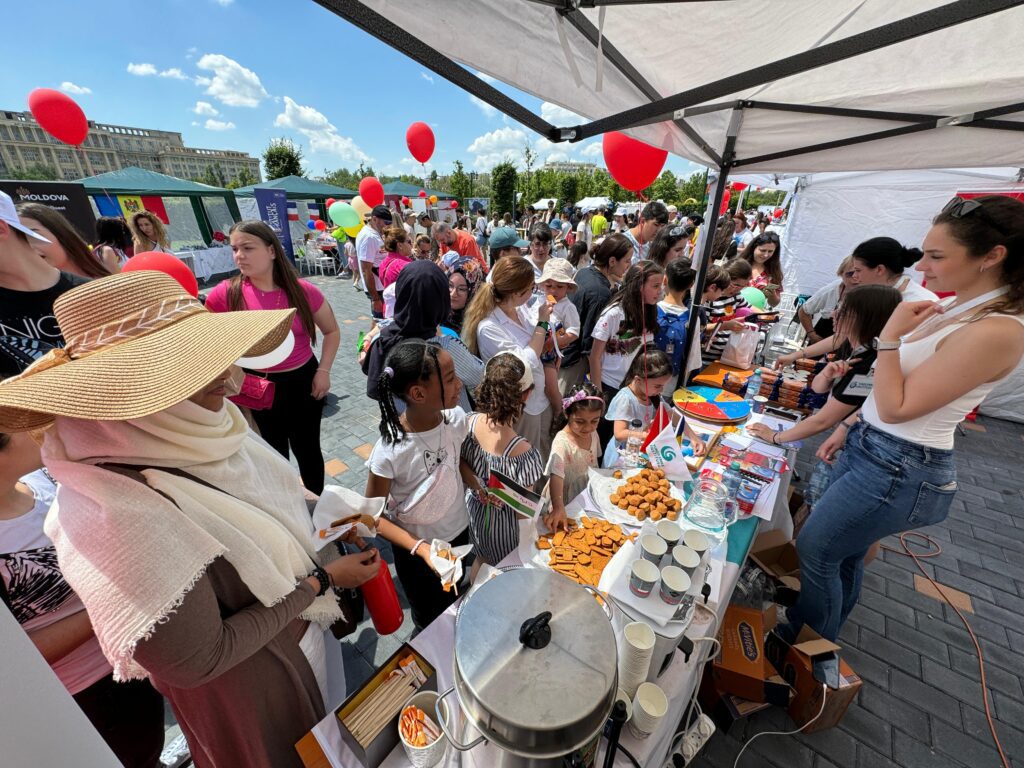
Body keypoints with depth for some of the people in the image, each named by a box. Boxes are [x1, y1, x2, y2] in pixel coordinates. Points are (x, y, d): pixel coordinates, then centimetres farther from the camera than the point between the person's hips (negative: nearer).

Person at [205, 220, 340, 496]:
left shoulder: (303, 291, -12)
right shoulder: (225, 294, -12)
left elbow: (332, 331, 3)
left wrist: (323, 371, -5)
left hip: (303, 382, 0)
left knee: (307, 449, 17)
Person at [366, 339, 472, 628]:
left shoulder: (456, 418, -21)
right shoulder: (391, 450, -34)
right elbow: (373, 515, -19)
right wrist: (421, 548, -29)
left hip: (460, 531, 4)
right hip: (415, 547, -4)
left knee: (456, 600, 31)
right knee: (430, 617, 25)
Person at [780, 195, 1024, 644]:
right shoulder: (955, 309, 6)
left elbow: (896, 408, -23)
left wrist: (890, 335, -21)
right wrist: (850, 427, 16)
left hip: (899, 471, -9)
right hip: (868, 448, 9)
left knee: (814, 552, 6)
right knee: (844, 556, 23)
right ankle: (820, 636, 45)